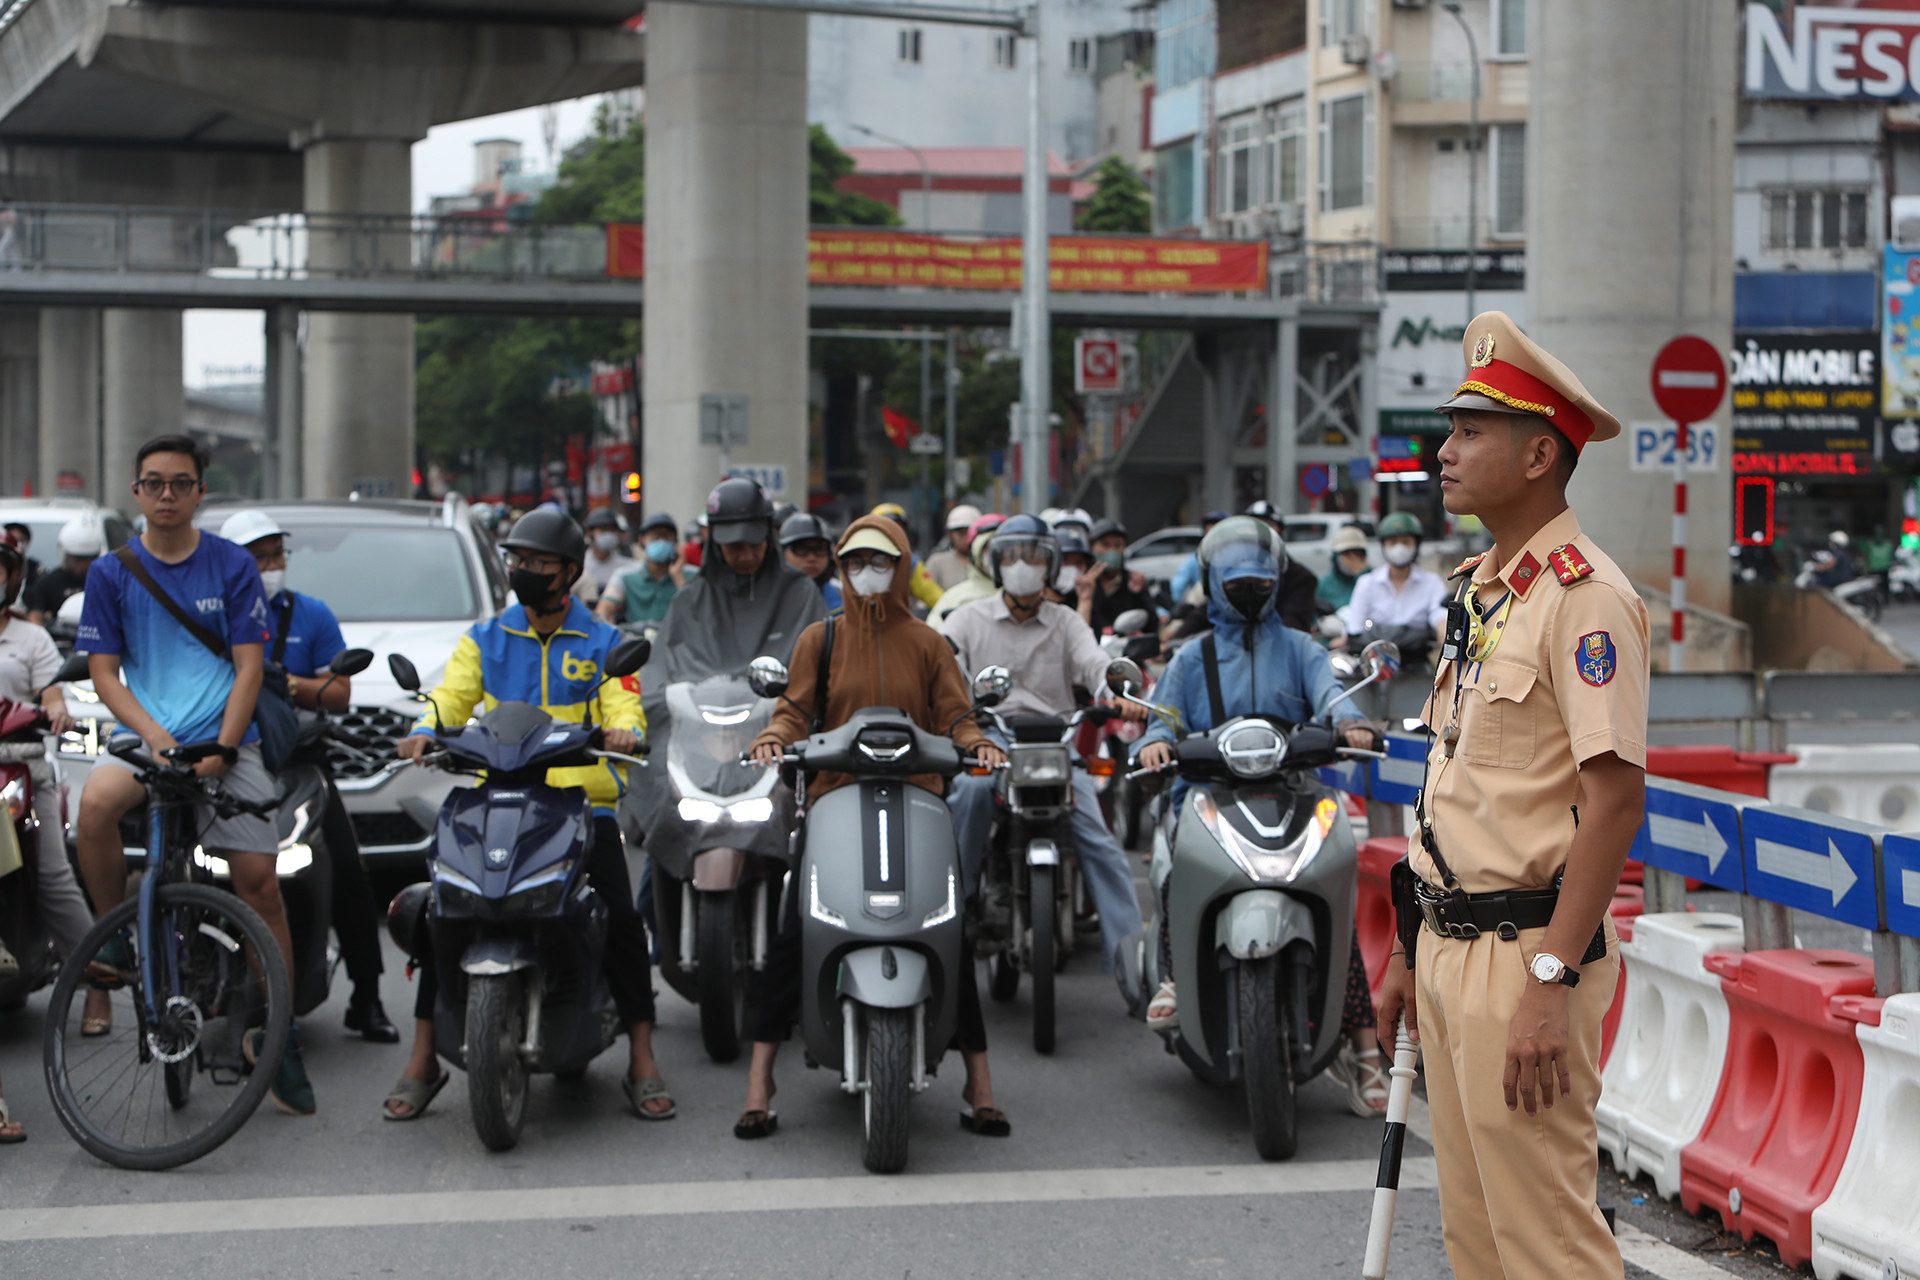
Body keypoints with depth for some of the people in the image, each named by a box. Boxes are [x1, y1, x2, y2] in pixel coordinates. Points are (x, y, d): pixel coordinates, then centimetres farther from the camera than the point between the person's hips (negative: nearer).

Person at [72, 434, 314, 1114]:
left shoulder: (233, 566, 3)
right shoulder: (111, 572, 6)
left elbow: (249, 667, 1)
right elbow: (104, 673, 4)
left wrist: (221, 748, -12)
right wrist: (156, 738, -12)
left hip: (225, 740, 0)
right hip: (144, 737, 0)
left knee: (259, 880, -7)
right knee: (95, 803, -32)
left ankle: (279, 1036, 4)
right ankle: (113, 947, -10)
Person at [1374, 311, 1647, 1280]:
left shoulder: (1583, 594, -14)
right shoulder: (1476, 591, 16)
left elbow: (1616, 796, -20)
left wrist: (1553, 981, -24)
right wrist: (1411, 951, 19)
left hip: (1524, 953, -9)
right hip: (1451, 950, 9)